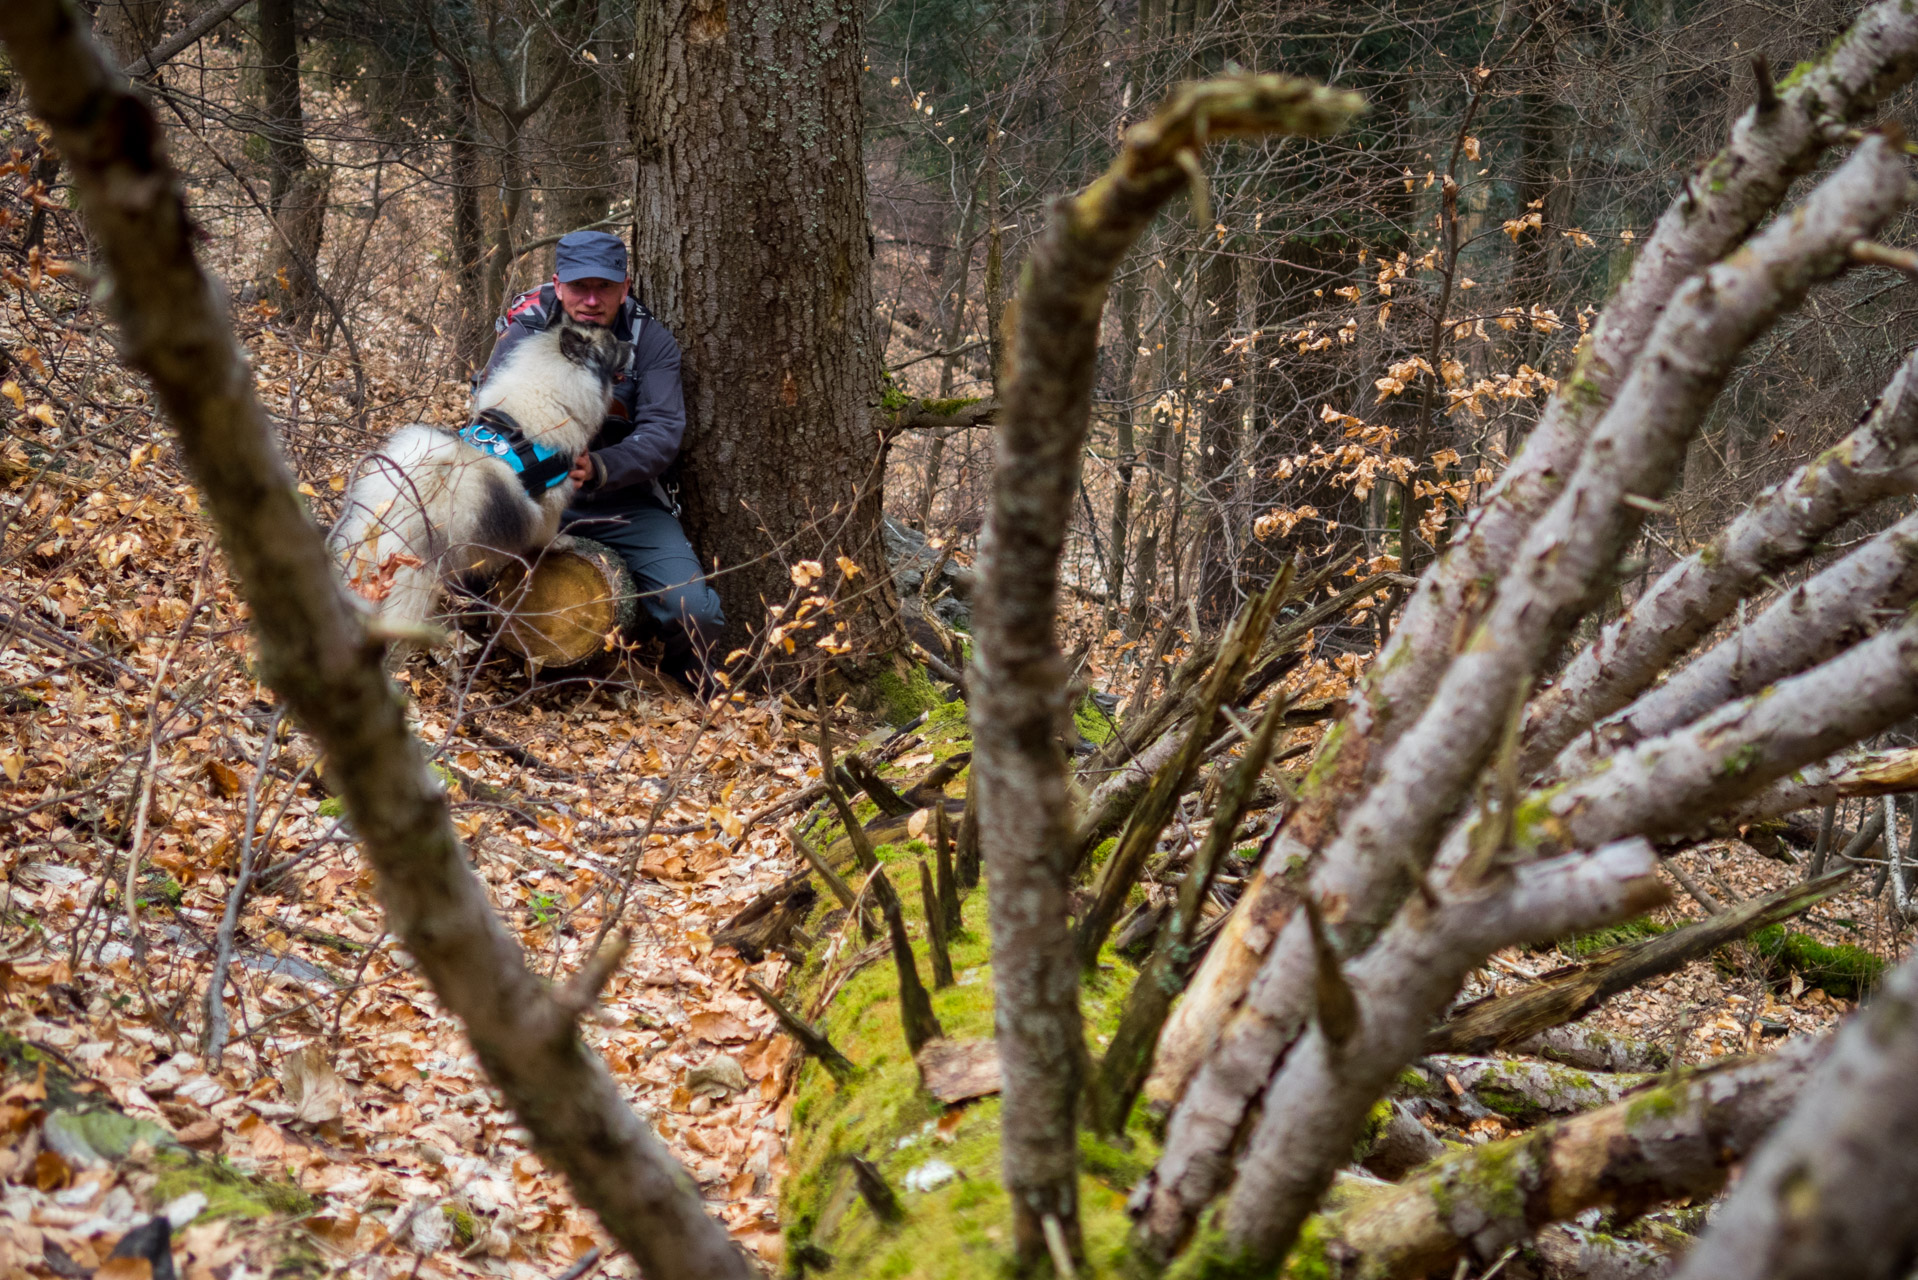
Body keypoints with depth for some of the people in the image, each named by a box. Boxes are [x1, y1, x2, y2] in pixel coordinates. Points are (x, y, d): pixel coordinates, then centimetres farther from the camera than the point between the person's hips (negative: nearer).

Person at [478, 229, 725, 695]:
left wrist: (599, 468, -35)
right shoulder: (524, 334, -5)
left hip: (626, 504, 0)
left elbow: (662, 433, -15)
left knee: (695, 614, -21)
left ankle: (687, 675, 20)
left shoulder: (651, 342, -3)